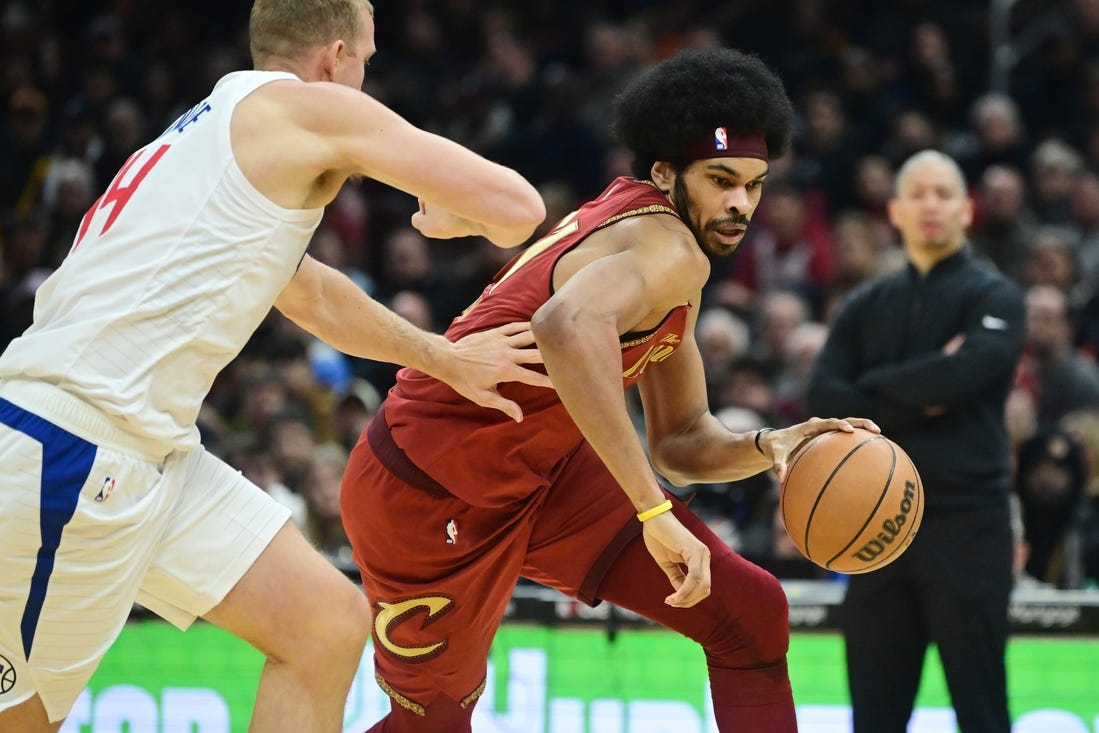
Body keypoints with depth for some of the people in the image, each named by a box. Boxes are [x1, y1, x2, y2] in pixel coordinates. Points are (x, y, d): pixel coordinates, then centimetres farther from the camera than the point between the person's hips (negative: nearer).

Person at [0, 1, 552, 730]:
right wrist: (452, 216, 15)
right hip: (67, 452, -9)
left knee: (329, 623, 6)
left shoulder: (220, 130, 22)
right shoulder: (312, 106, -4)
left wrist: (443, 359, 44)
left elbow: (314, 296, 38)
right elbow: (517, 208, -7)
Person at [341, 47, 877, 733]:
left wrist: (766, 447, -11)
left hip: (544, 471, 9)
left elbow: (680, 442, 12)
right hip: (427, 495, -9)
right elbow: (568, 326, -50)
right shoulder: (669, 251, -26)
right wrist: (654, 511, -49)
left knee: (751, 614, -2)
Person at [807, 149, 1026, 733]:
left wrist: (874, 387, -4)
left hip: (967, 517, -4)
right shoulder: (866, 307, 14)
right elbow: (823, 400, 0)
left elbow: (966, 372, -17)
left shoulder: (993, 297, 2)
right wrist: (916, 403, -10)